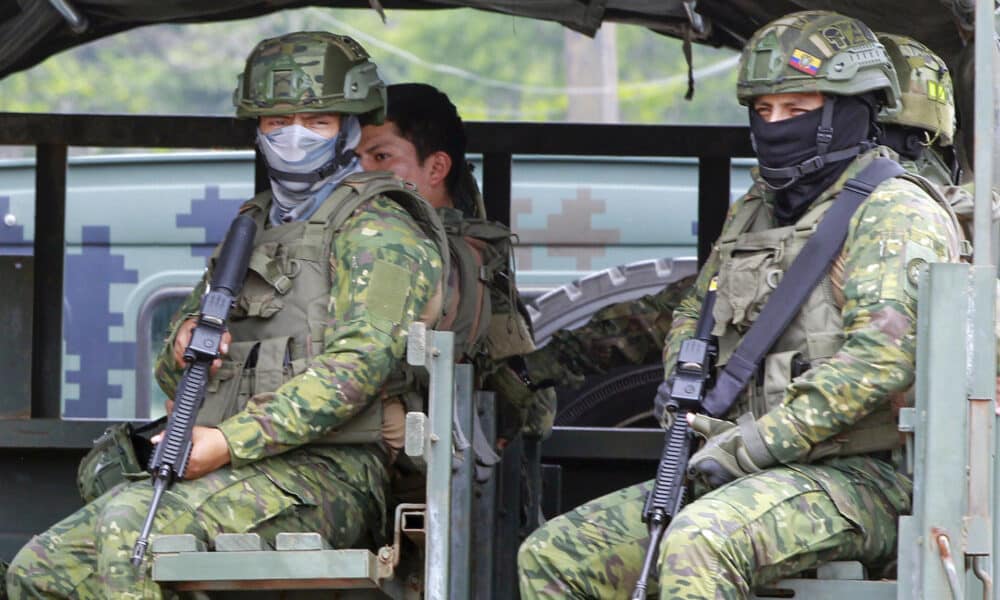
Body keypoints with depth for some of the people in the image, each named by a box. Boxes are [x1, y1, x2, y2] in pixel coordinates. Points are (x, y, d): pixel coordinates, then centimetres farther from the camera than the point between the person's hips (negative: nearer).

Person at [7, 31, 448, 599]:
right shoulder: (254, 228, 26)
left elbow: (359, 363, -16)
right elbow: (173, 377, 26)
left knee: (133, 521, -33)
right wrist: (184, 345, -2)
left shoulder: (377, 226, -1)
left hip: (326, 475, -8)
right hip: (241, 475, 8)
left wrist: (227, 443, -22)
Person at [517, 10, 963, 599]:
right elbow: (693, 318, 33)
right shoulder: (754, 213, 20)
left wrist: (755, 443, -21)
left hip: (857, 481, -9)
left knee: (697, 546, -38)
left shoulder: (893, 211, -8)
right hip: (737, 478, 9)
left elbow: (885, 354, -21)